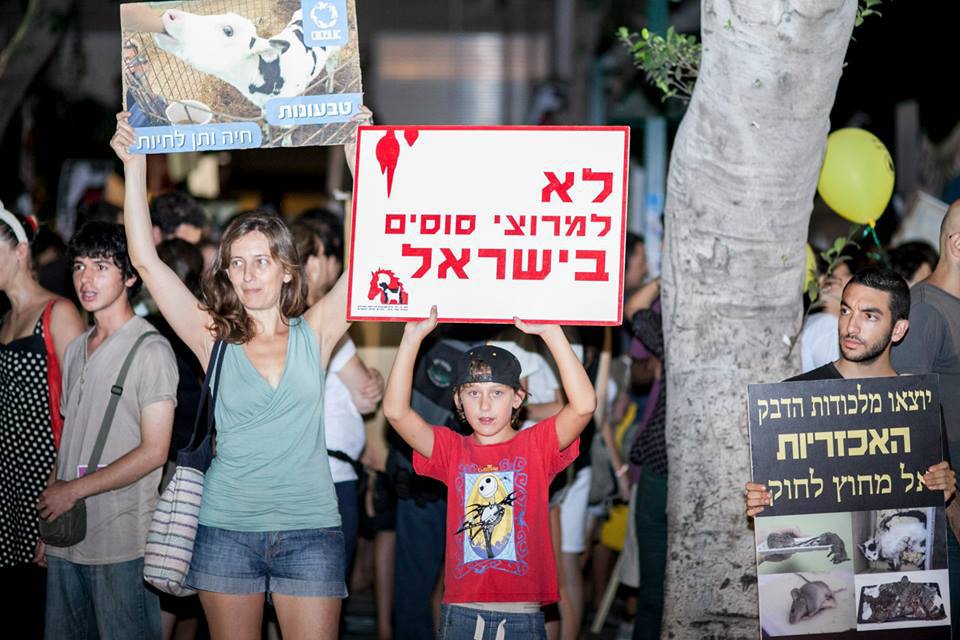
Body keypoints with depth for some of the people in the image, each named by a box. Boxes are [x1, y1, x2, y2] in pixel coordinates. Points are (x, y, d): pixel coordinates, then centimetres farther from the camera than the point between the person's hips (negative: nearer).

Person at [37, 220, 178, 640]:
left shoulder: (150, 350, -9)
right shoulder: (76, 350, 15)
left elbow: (153, 452, -13)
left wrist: (73, 490, -11)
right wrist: (49, 521, 10)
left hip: (122, 543, -7)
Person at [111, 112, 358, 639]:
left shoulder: (313, 333, 4)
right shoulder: (216, 339, 3)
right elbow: (146, 261, -3)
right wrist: (134, 167, -7)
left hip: (310, 530, -1)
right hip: (227, 529, 1)